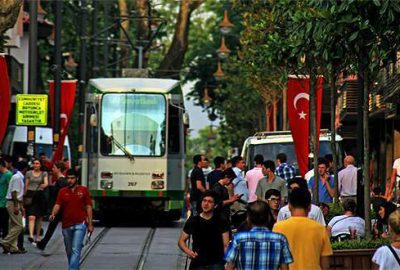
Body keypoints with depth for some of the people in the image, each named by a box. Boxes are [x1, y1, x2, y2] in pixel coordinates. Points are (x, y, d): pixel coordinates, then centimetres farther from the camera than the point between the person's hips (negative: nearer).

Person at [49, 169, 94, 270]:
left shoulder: (83, 190, 1)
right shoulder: (62, 191, 6)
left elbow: (88, 207, 3)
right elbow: (57, 205, -3)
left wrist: (90, 224, -1)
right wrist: (53, 214, -25)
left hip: (80, 224, -4)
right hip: (66, 225, 4)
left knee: (76, 249, -13)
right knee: (69, 250, 15)